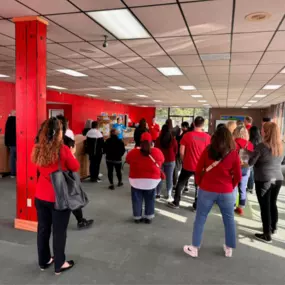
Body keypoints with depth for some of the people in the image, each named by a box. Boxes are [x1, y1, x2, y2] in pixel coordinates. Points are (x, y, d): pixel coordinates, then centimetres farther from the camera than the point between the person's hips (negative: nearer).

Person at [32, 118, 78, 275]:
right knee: (59, 231, 9)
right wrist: (72, 154, 11)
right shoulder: (63, 150, -19)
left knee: (43, 229, 18)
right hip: (58, 197, -5)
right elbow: (75, 168, -5)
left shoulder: (38, 149, -4)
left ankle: (44, 261, 35)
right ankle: (59, 265, 24)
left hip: (41, 196, 5)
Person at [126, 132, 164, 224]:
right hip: (152, 180, 1)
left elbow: (127, 160, 10)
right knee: (150, 200, 17)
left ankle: (137, 217, 25)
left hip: (136, 180, 0)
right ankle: (149, 217, 25)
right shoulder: (157, 152, -10)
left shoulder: (133, 152, -9)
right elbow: (161, 161, 9)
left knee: (137, 199, 15)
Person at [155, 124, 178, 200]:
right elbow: (176, 151, 5)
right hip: (170, 161, 0)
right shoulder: (173, 140, -7)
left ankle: (158, 194, 10)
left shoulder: (158, 139, -9)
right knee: (169, 177, 6)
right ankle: (169, 195, 9)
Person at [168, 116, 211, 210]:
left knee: (180, 184, 16)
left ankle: (176, 203, 22)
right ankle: (197, 205, 23)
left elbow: (181, 151, -8)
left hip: (188, 165, -1)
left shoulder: (187, 135, -11)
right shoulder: (207, 137, -7)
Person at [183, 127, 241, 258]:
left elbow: (198, 170, 0)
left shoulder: (208, 151, -5)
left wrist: (200, 184, 14)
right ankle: (229, 248, 29)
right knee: (229, 220, 17)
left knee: (200, 219, 9)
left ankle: (195, 248, 17)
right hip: (226, 192, 1)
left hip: (207, 190, 0)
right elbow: (238, 176, -1)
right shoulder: (233, 154, -5)